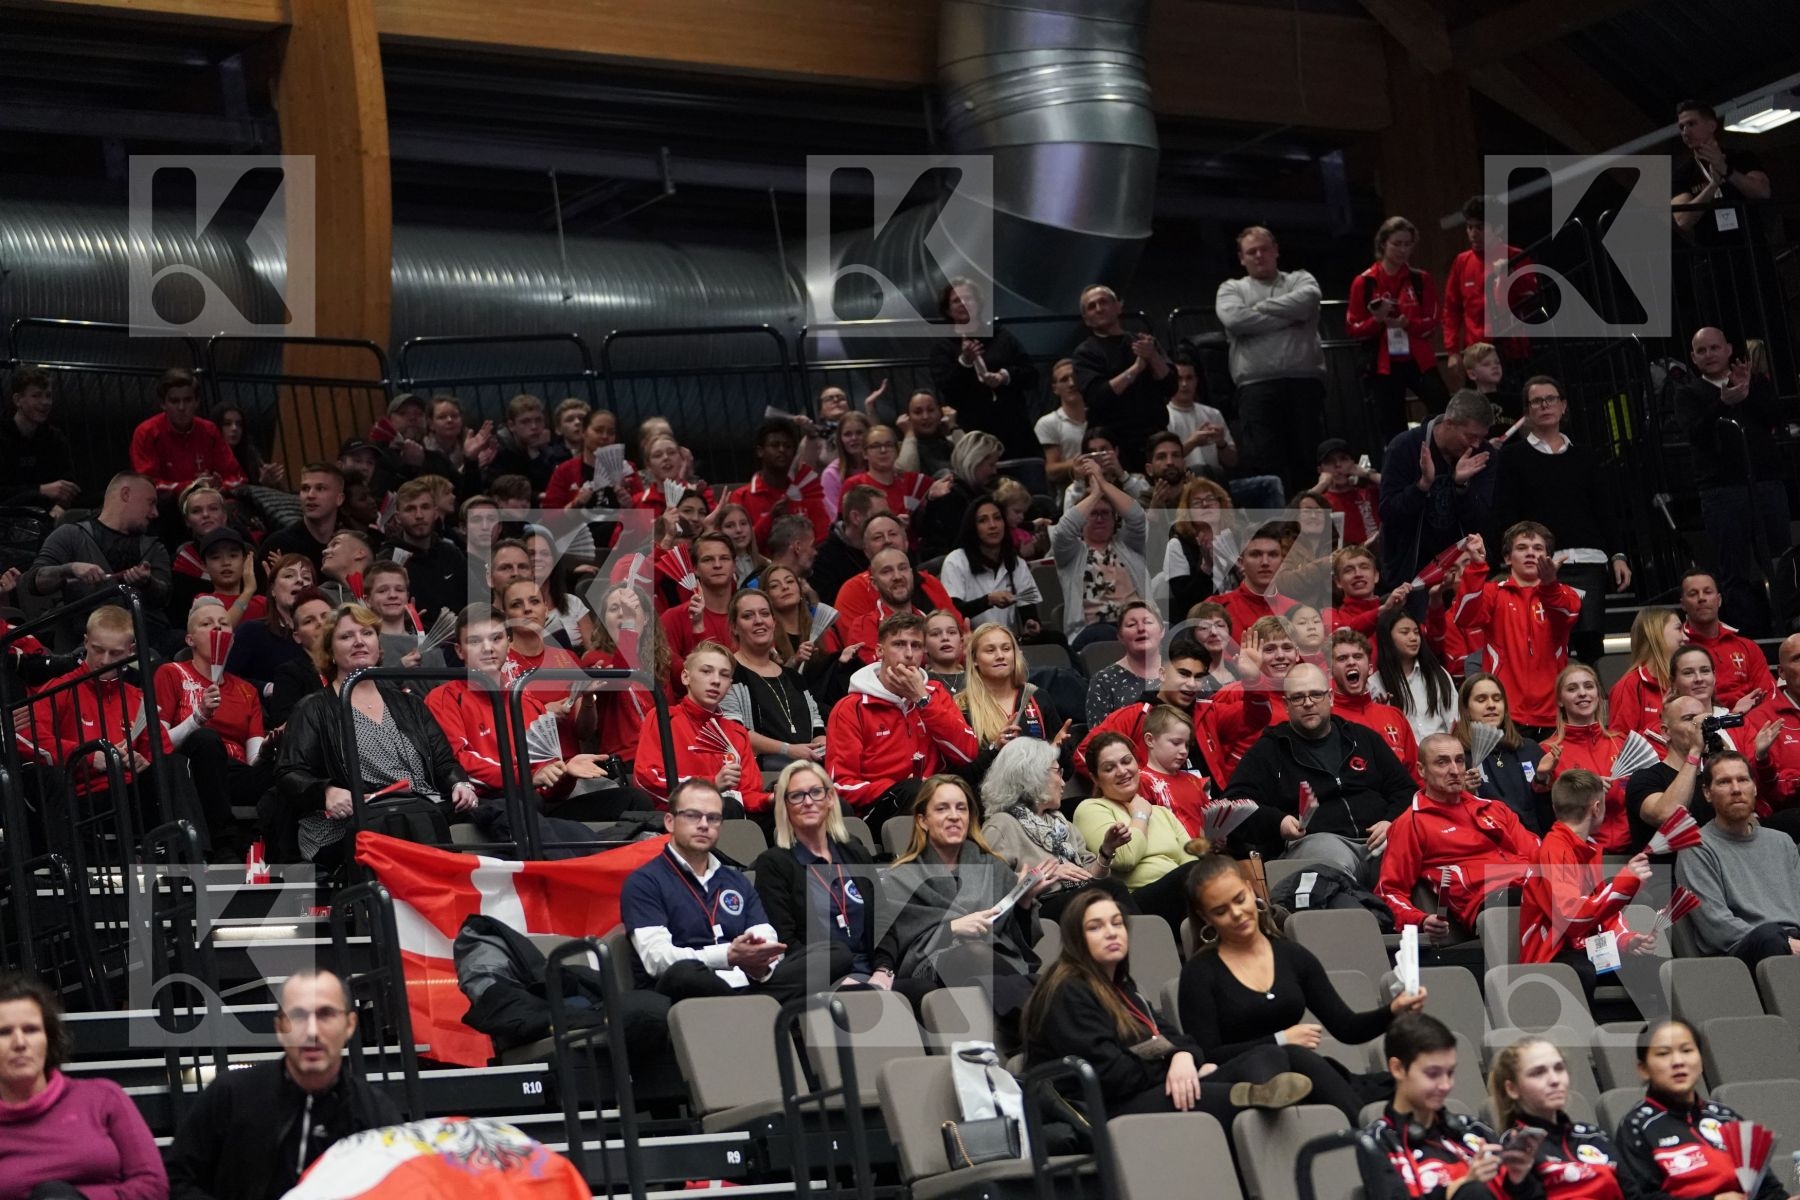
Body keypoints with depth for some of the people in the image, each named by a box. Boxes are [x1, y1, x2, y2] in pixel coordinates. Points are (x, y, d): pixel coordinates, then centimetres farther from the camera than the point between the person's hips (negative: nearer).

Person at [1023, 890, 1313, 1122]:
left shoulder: (1122, 987, 28)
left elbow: (1169, 1036, 15)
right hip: (1107, 1113, -8)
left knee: (1267, 1056, -14)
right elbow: (1108, 1073, -15)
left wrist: (1183, 1057, -11)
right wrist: (1172, 1070, -4)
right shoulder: (1066, 995, -2)